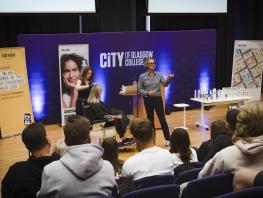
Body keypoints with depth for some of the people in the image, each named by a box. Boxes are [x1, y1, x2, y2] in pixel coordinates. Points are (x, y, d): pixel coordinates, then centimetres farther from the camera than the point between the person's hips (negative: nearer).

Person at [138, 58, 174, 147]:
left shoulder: (159, 75, 0)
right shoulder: (142, 76, -3)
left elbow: (165, 84, -13)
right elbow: (140, 89, 0)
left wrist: (169, 79, -34)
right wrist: (147, 93, -17)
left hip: (158, 99, 1)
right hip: (148, 100, 0)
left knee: (162, 119, -1)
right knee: (150, 120, 7)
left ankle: (167, 139, 5)